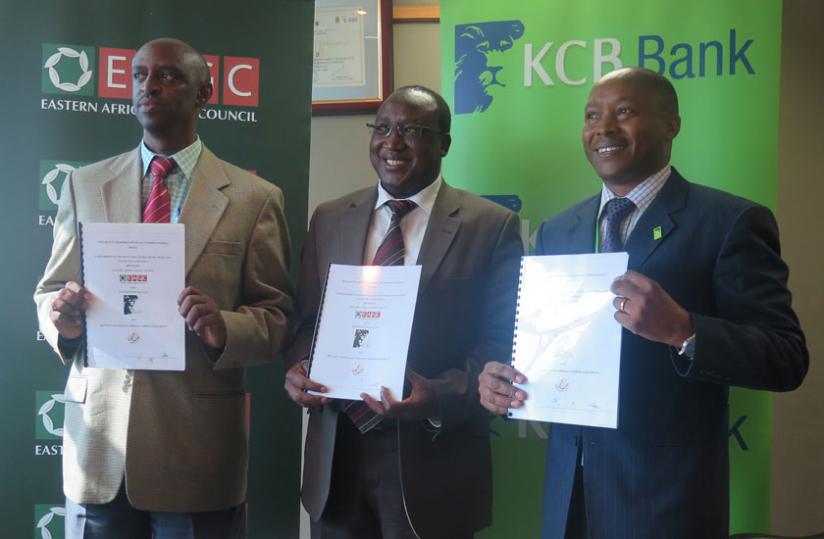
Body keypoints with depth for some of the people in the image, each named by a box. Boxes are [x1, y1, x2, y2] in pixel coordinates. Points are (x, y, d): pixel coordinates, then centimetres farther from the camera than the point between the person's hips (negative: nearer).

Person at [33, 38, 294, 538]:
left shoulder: (254, 197, 0)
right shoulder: (85, 185, 10)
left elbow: (279, 316, 0)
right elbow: (50, 291, 11)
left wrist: (224, 329, -20)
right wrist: (61, 316, -12)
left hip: (199, 442, -2)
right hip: (98, 437, 2)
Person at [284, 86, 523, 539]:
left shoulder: (492, 226, -4)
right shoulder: (329, 219, 9)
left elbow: (503, 340, -6)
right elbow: (307, 321, 13)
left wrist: (443, 396, -21)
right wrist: (299, 367, -8)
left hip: (432, 454, -3)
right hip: (336, 448, 4)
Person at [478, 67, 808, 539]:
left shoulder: (731, 222, -8)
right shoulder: (557, 231, 9)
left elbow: (787, 359, -14)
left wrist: (681, 330, -28)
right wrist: (501, 379, -8)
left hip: (667, 495, -5)